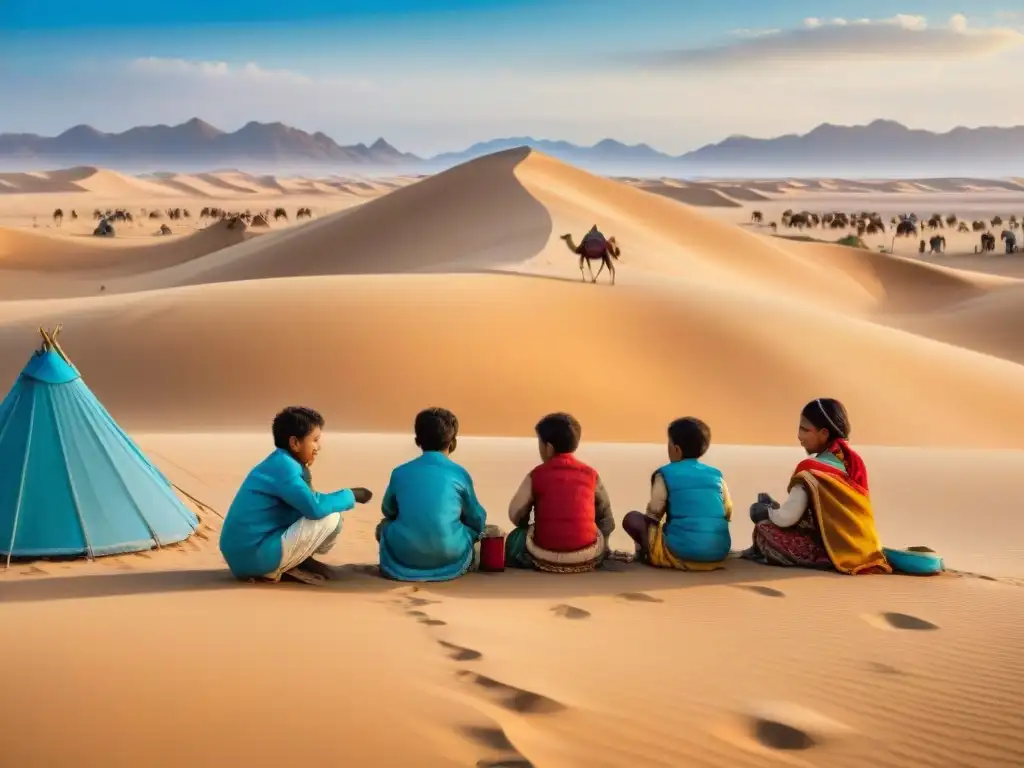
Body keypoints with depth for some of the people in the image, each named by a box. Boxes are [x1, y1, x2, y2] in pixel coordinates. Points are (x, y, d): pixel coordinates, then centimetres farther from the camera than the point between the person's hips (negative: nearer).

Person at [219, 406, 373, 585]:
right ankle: (274, 570, -4)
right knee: (331, 518, -11)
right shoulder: (283, 466, -15)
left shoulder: (281, 463, 13)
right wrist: (351, 495, -10)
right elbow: (315, 507, -25)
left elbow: (306, 505, 18)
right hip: (253, 557, -10)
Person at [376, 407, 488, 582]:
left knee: (384, 526, 30)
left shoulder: (399, 472, 4)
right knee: (476, 526, 29)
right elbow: (477, 520, 11)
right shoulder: (460, 474, -1)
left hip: (404, 557, 0)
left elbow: (388, 511, 21)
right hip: (449, 558, 0)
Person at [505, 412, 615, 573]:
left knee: (514, 539, 31)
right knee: (606, 523, 33)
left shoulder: (536, 475, -1)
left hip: (545, 556, 0)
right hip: (588, 557, 0)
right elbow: (604, 512, 12)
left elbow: (515, 514, 0)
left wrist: (529, 528, 21)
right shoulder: (590, 474, 3)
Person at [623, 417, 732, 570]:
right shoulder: (717, 475, 13)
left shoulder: (665, 474, 1)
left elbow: (654, 512, -3)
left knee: (631, 519, 13)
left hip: (680, 553, -4)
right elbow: (728, 513, 13)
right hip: (718, 555, 5)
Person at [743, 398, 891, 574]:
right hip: (860, 547, 8)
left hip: (828, 549, -8)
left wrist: (768, 511, 6)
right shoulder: (854, 461, 8)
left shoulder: (811, 471, -14)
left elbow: (787, 518, -16)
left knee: (764, 528, -2)